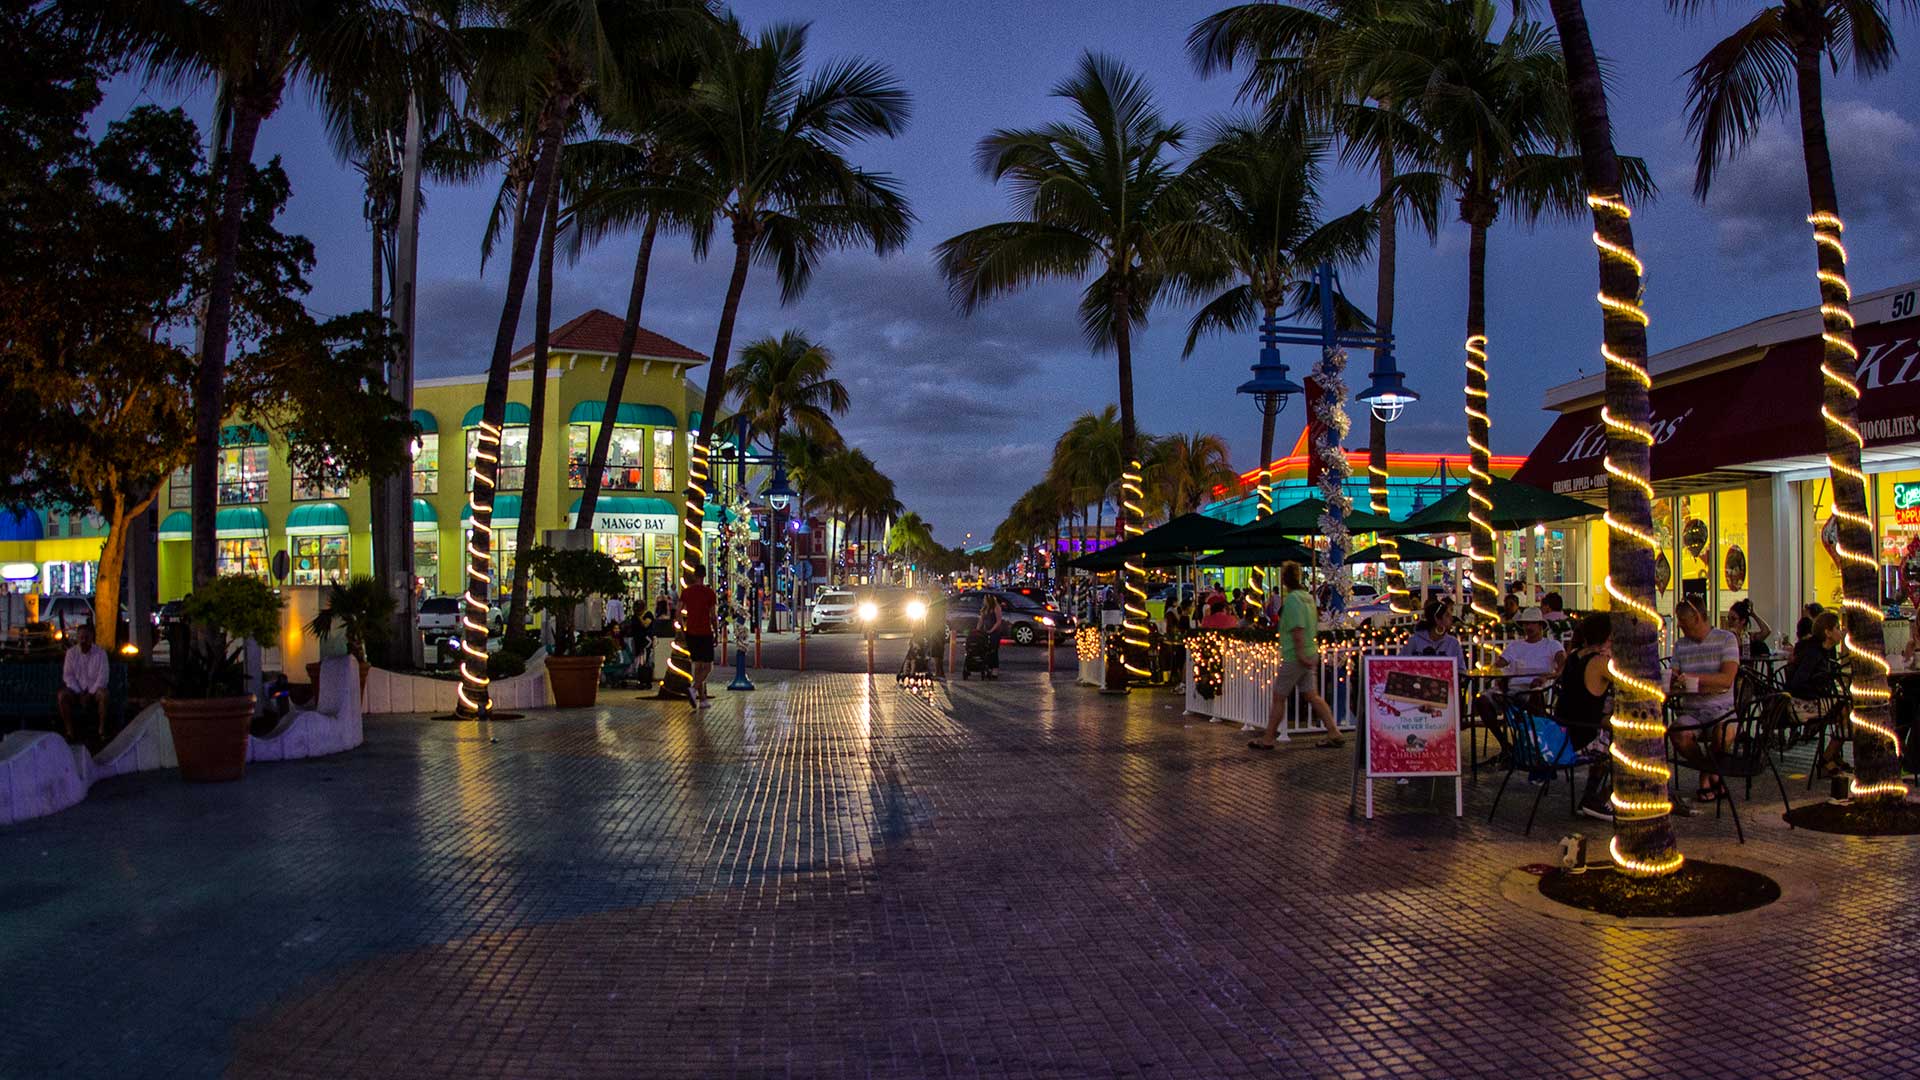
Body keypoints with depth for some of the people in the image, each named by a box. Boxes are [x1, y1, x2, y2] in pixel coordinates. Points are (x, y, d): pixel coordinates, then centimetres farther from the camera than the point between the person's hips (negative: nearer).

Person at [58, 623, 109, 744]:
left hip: (94, 690, -2)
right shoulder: (71, 653, 1)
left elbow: (102, 677, -10)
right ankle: (70, 732, -23)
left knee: (103, 694, -34)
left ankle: (101, 730, -24)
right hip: (76, 690, 2)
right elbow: (67, 675, -3)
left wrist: (90, 694, -19)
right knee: (62, 695, -28)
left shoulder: (100, 653, -5)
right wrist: (79, 693, -15)